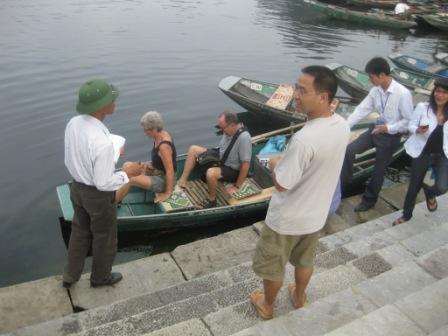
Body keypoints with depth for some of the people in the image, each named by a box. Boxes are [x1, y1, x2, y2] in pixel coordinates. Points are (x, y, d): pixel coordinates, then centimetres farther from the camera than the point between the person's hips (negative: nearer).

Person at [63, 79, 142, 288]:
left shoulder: (73, 124, -12)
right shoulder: (102, 143, -36)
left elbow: (70, 160, 2)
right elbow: (104, 183, -27)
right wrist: (127, 174, -12)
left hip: (77, 188, 7)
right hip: (98, 195, -7)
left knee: (80, 232, 27)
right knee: (104, 236, 19)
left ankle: (70, 276, 44)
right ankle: (101, 277, 43)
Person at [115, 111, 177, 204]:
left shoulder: (164, 146, -30)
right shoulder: (161, 134, -3)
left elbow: (170, 171, -28)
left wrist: (167, 194, -22)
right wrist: (149, 164, -2)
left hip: (163, 179, -10)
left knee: (131, 180, -21)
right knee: (127, 166, 5)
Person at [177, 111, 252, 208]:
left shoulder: (244, 137, -31)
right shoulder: (228, 130, -7)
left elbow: (246, 165, -27)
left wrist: (236, 186, -21)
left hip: (233, 170, -9)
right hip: (220, 159, 9)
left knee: (211, 173, -37)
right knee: (193, 149, 2)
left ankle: (211, 200, -10)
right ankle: (182, 181, 2)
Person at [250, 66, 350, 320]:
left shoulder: (304, 139, -36)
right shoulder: (343, 126, -10)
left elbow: (281, 184, -26)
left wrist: (275, 164, -8)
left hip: (287, 219, -7)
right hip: (316, 214, 7)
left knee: (273, 266, 20)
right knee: (305, 261, 31)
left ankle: (267, 305, 43)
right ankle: (299, 296, 54)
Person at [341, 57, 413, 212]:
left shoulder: (403, 93, -24)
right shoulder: (375, 91, -7)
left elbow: (409, 121, -17)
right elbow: (361, 109, -3)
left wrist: (388, 128, -24)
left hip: (391, 136, -5)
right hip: (376, 129, 5)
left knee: (379, 170, 10)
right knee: (349, 150, -7)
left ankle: (369, 199, 31)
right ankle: (345, 181, 14)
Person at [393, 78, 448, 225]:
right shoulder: (422, 107, -10)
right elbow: (411, 126, -4)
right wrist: (417, 130, -24)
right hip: (422, 154, -1)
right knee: (414, 186, 11)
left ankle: (429, 193, 24)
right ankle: (406, 214, 35)